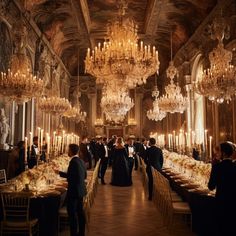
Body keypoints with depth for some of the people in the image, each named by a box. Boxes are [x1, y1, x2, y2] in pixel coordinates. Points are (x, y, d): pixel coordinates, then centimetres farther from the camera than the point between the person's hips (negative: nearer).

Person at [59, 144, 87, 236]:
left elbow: (69, 176, -18)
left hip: (74, 190, -9)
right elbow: (85, 175, 14)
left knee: (72, 213, 1)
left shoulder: (73, 161, -19)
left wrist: (59, 172, -6)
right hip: (81, 190, 9)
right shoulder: (81, 161, 6)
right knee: (80, 211, 17)